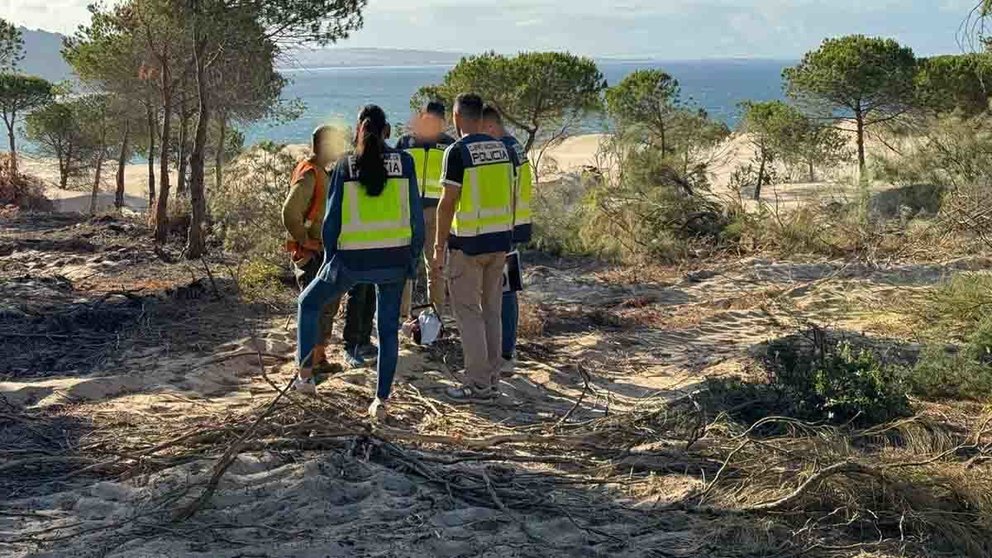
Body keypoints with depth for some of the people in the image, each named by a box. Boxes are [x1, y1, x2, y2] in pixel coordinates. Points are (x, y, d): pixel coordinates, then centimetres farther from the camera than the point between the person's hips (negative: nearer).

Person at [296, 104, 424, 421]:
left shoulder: (345, 166, -3)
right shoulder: (404, 162, -1)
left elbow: (332, 219, -1)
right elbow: (416, 216, 0)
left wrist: (329, 258, 11)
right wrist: (414, 258, 10)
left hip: (352, 260, -1)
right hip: (394, 260, 1)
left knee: (309, 303, 23)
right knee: (388, 330, 14)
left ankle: (305, 375, 22)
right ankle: (381, 401, 13)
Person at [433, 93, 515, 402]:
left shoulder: (458, 151, -12)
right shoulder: (502, 148, 7)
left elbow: (447, 203, -14)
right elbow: (511, 196, 10)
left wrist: (439, 245, -7)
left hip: (468, 243, -6)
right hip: (500, 240, 6)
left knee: (467, 311, 2)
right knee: (492, 310, 14)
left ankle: (478, 384, 2)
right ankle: (492, 380, 19)